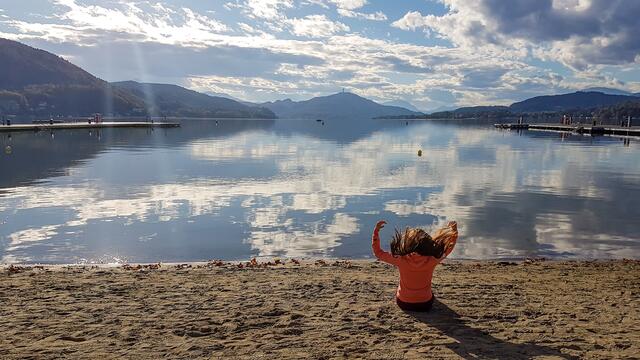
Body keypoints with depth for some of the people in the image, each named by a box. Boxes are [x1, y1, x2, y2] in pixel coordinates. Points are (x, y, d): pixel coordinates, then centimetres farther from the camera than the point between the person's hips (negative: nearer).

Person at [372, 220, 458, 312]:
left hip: (403, 304, 0)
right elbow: (448, 247, -3)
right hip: (425, 305, 1)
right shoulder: (431, 261, -22)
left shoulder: (401, 260, -24)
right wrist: (454, 230, 7)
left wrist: (376, 231, -8)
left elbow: (378, 252, -10)